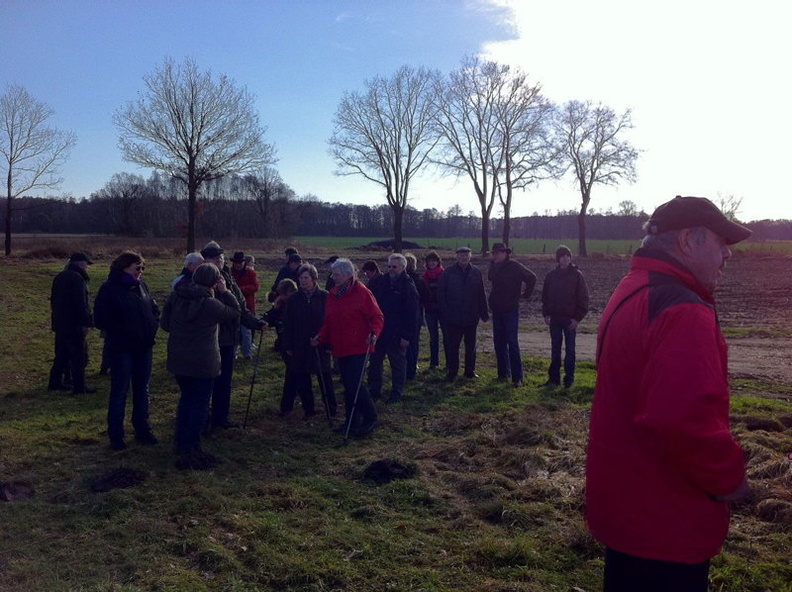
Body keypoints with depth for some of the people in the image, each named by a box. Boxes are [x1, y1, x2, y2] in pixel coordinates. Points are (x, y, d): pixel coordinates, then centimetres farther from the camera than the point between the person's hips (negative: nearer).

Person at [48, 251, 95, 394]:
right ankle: (79, 387, -1)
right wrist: (87, 322, -18)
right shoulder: (77, 278, -16)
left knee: (61, 354, 18)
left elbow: (53, 300, 20)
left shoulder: (60, 277, 13)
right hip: (74, 324, -9)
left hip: (59, 322, 9)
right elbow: (81, 303, -21)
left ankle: (55, 382, 23)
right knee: (79, 355, -3)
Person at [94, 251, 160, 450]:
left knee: (142, 390, 14)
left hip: (144, 346, 6)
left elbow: (154, 308, 17)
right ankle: (115, 436, 14)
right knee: (119, 392, 3)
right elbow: (101, 319, -15)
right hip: (122, 348, -6)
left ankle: (142, 430, 26)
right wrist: (125, 331, -18)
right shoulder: (109, 289, -11)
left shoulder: (141, 285, 7)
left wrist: (153, 326, 0)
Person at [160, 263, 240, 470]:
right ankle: (190, 451, 7)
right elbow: (235, 312, -4)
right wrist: (224, 291, -5)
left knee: (186, 397, 22)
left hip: (178, 359, 6)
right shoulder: (211, 304, -19)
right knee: (200, 403, 5)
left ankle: (180, 442, 31)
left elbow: (164, 323, 5)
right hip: (203, 363, -6)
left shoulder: (175, 296, -3)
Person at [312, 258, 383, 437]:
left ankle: (370, 418, 3)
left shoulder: (361, 292, -9)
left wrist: (374, 333, -27)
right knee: (347, 385, 13)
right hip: (340, 348, 7)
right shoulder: (333, 295, 12)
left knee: (354, 384, -13)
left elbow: (377, 317, -10)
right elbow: (328, 322, 18)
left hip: (358, 348, -7)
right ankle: (352, 422, 24)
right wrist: (321, 337, 2)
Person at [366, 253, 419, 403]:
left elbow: (412, 314, -13)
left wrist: (407, 336, -16)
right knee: (374, 362, 13)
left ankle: (397, 393, 20)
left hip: (396, 335, -5)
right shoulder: (380, 281, 3)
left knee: (398, 364, 8)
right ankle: (374, 390, 26)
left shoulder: (408, 287, -11)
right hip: (377, 331, 5)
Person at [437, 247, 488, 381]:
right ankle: (452, 372, 13)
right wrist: (445, 311, -8)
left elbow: (481, 295, 7)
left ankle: (470, 371, 24)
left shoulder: (476, 273, 3)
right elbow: (441, 293, -2)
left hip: (471, 317, 2)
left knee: (471, 346, 12)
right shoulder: (448, 273, -3)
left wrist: (484, 313, 6)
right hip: (453, 318, -2)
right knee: (452, 346, 2)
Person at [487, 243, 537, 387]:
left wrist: (526, 294, -5)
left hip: (511, 310, -7)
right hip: (496, 309, 7)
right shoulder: (494, 266, 7)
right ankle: (503, 373, 20)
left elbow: (532, 277, -8)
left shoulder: (515, 266, -12)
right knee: (499, 342, 10)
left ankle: (517, 377, -6)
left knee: (512, 342, -9)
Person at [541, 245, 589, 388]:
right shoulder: (551, 275, 5)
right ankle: (554, 377, 17)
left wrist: (578, 318, -9)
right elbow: (545, 296, 11)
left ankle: (569, 379, 10)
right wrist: (546, 314, 1)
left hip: (570, 319, -3)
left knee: (570, 350, 4)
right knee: (555, 350, 10)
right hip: (554, 319, 3)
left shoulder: (577, 275, -4)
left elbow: (583, 298, -4)